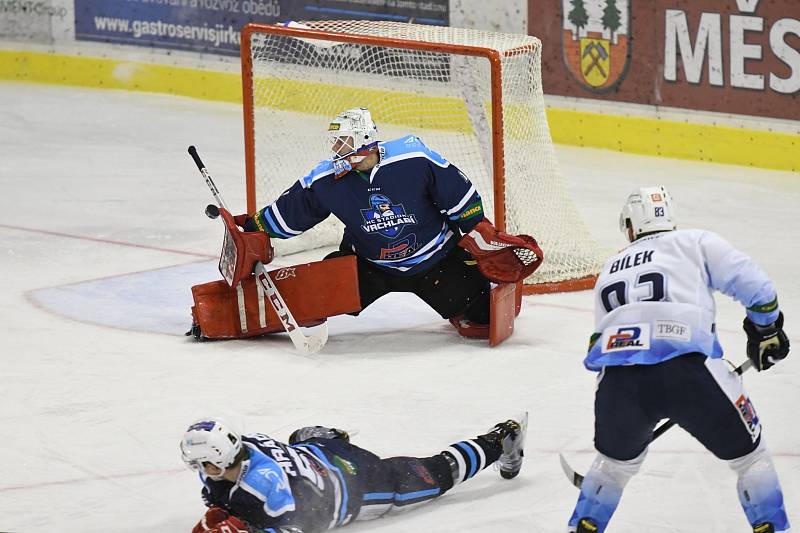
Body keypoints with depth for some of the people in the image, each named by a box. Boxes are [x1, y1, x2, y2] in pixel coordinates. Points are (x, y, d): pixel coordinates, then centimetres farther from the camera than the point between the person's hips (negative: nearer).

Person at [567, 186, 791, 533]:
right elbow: (753, 285, 11)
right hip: (688, 369, -3)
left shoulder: (610, 270, 34)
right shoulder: (696, 243, 21)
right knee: (747, 453, 18)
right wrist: (767, 329, 29)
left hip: (617, 375, 4)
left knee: (616, 460, 33)